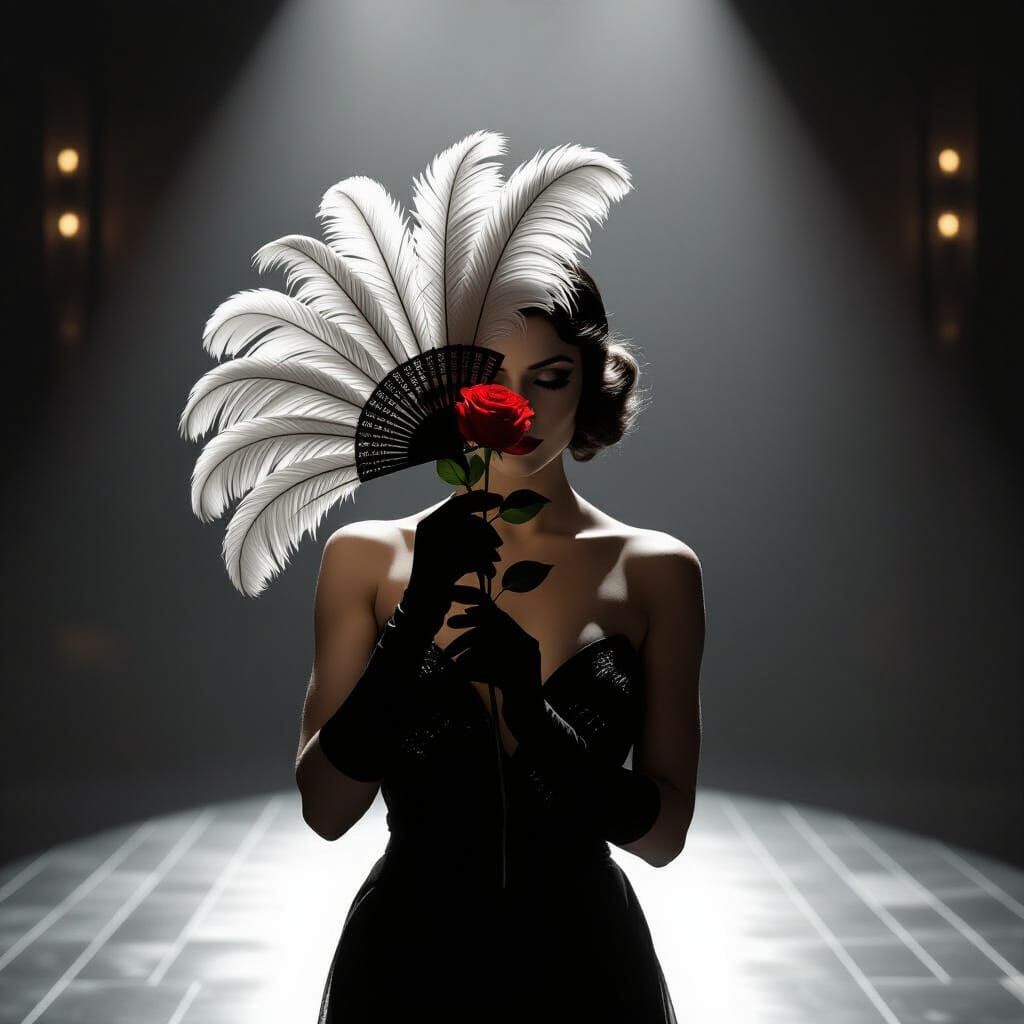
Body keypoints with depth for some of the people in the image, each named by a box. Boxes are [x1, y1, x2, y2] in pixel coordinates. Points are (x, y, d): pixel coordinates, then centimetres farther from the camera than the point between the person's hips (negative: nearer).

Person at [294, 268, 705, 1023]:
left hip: (583, 964, 0)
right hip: (405, 959, 0)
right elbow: (326, 809, -9)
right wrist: (421, 614, -20)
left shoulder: (655, 571, -3)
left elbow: (665, 832, -6)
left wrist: (534, 721, -23)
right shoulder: (369, 557, -2)